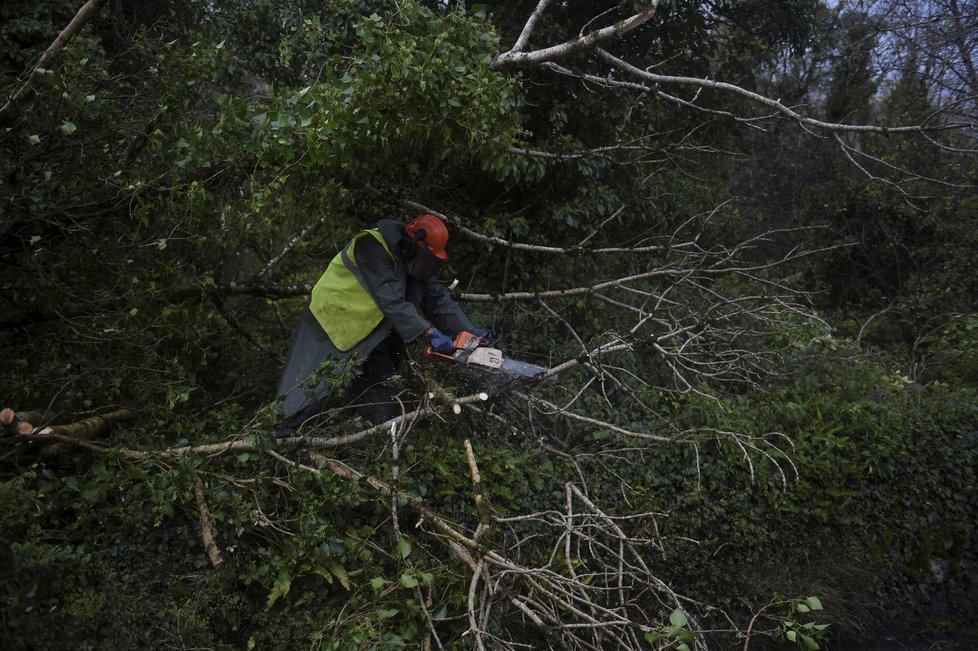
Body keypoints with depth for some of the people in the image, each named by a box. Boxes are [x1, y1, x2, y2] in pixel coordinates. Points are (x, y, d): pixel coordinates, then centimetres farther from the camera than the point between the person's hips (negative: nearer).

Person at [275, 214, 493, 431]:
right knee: (310, 390, -5)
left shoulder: (413, 261, 0)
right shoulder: (373, 247, -25)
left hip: (370, 335, 8)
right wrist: (430, 332, -33)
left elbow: (438, 298, 2)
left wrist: (470, 330, -6)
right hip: (330, 322, -7)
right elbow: (391, 300, -31)